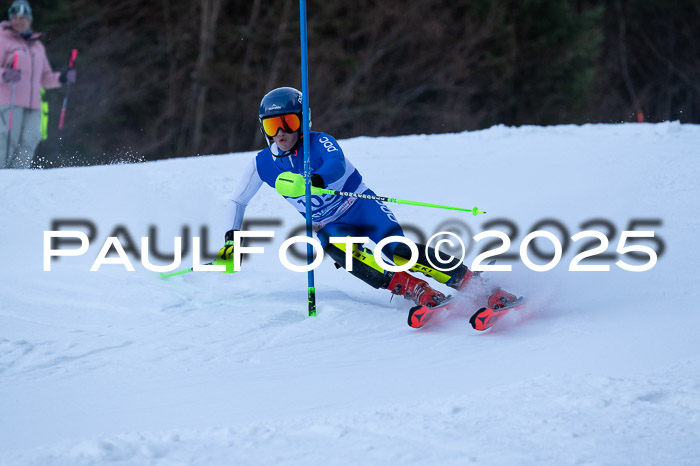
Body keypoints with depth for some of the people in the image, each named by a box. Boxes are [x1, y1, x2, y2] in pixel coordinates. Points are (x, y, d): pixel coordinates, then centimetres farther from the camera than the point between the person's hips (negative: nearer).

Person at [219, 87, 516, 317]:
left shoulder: (319, 143, -15)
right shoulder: (262, 165, -2)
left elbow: (336, 165, -38)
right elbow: (237, 201, 13)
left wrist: (313, 180, -59)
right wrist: (231, 238, -2)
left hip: (363, 207, -3)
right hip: (330, 226, 3)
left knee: (398, 251, -29)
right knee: (335, 245, -33)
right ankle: (421, 294, -39)